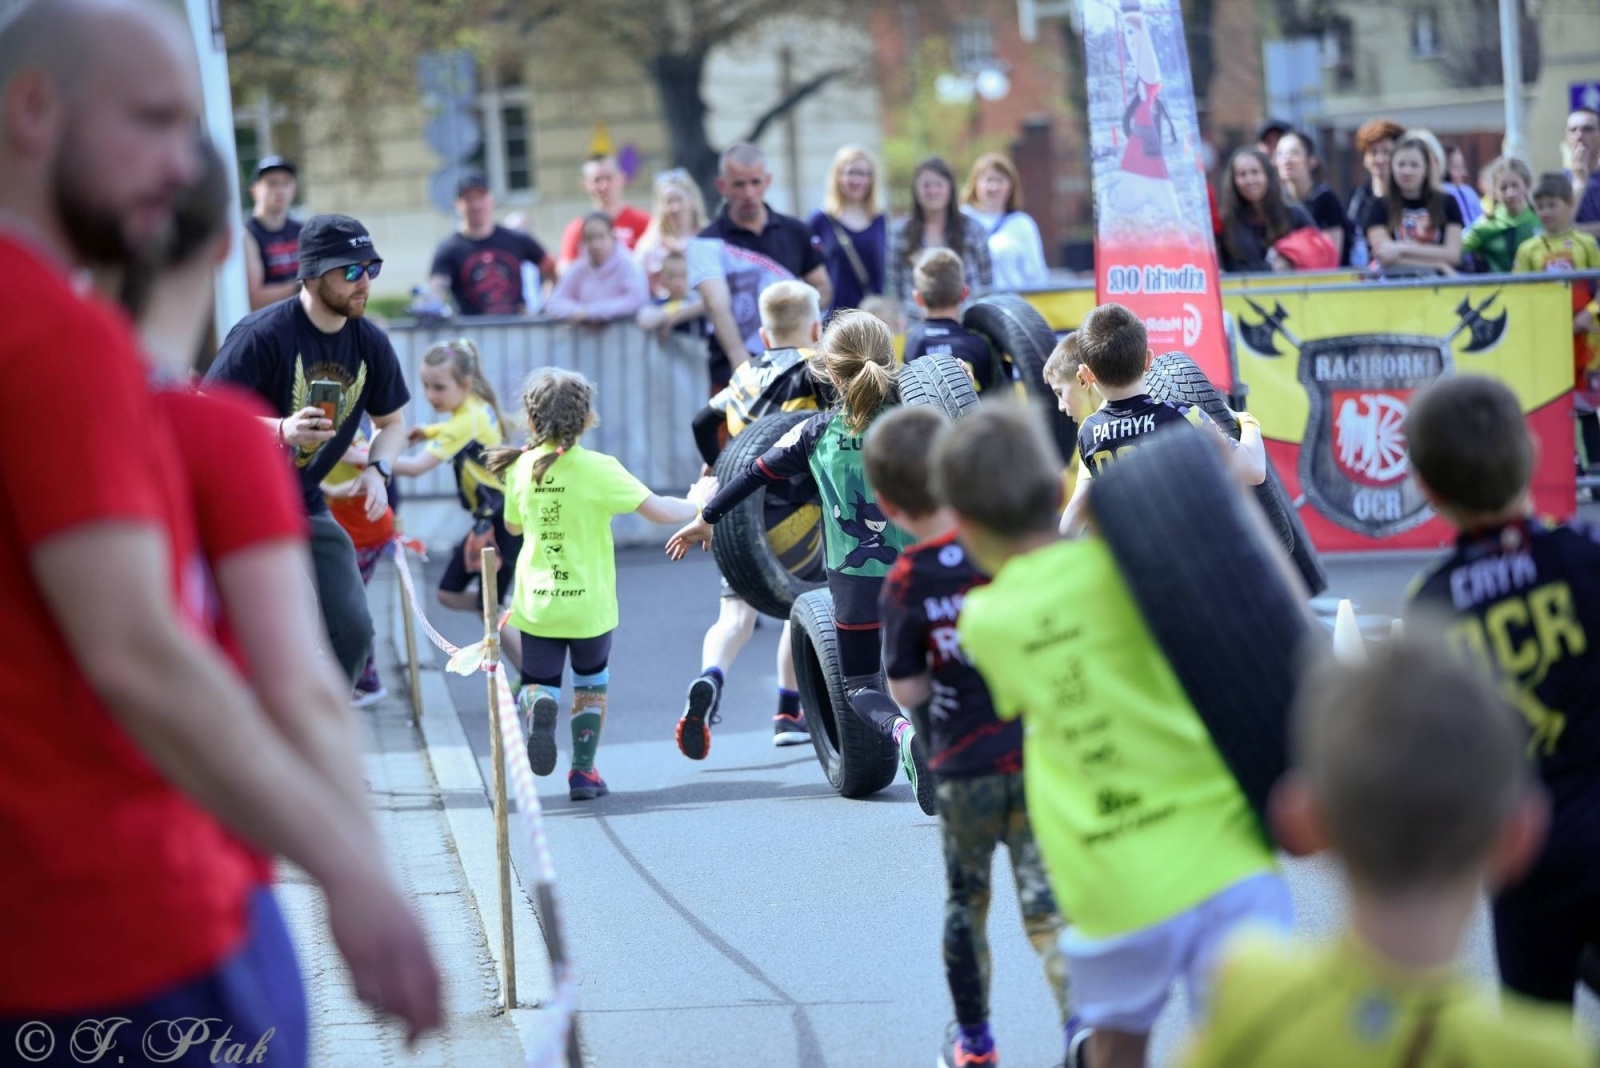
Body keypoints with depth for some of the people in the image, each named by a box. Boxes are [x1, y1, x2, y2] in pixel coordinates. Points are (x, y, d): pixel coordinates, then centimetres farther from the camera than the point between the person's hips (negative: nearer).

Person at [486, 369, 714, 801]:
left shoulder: (520, 467, -2)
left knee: (538, 683, 11)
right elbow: (658, 510, -14)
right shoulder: (599, 469, -14)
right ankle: (584, 772, 20)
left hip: (536, 606, 1)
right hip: (589, 605, -1)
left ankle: (539, 704, -24)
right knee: (591, 686, 21)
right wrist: (695, 504, 5)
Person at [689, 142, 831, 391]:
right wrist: (740, 359, -36)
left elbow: (822, 287, 21)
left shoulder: (795, 233, 10)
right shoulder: (708, 243, -6)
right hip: (733, 375, -4)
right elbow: (717, 304, -21)